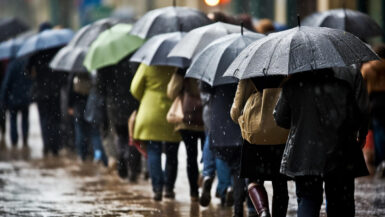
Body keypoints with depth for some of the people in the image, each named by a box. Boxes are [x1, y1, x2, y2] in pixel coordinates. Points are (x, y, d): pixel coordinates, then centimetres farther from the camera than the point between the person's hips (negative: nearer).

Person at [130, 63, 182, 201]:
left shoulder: (147, 66, -5)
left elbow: (135, 89, 2)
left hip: (150, 114, -1)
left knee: (153, 152, 2)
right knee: (172, 154, 13)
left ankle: (157, 188, -10)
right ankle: (169, 188, 14)